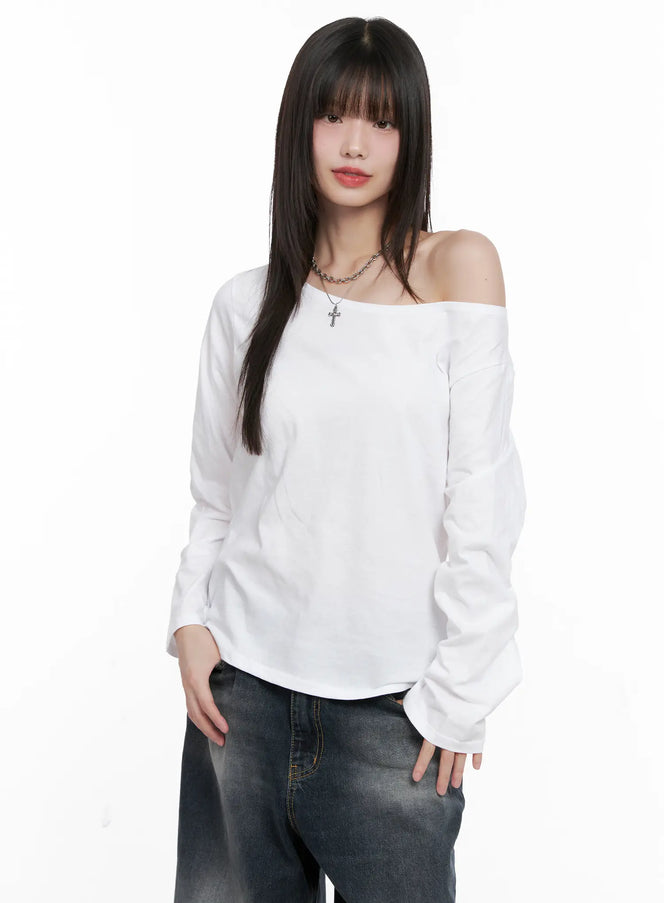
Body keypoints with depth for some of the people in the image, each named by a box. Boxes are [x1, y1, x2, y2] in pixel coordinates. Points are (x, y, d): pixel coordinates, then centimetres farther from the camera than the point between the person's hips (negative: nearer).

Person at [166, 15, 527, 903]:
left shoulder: (458, 265, -5)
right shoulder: (245, 303, 5)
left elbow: (482, 500, -8)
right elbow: (215, 496, 12)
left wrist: (460, 690, -9)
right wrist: (191, 620, -1)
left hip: (395, 702, -3)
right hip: (244, 682, 3)